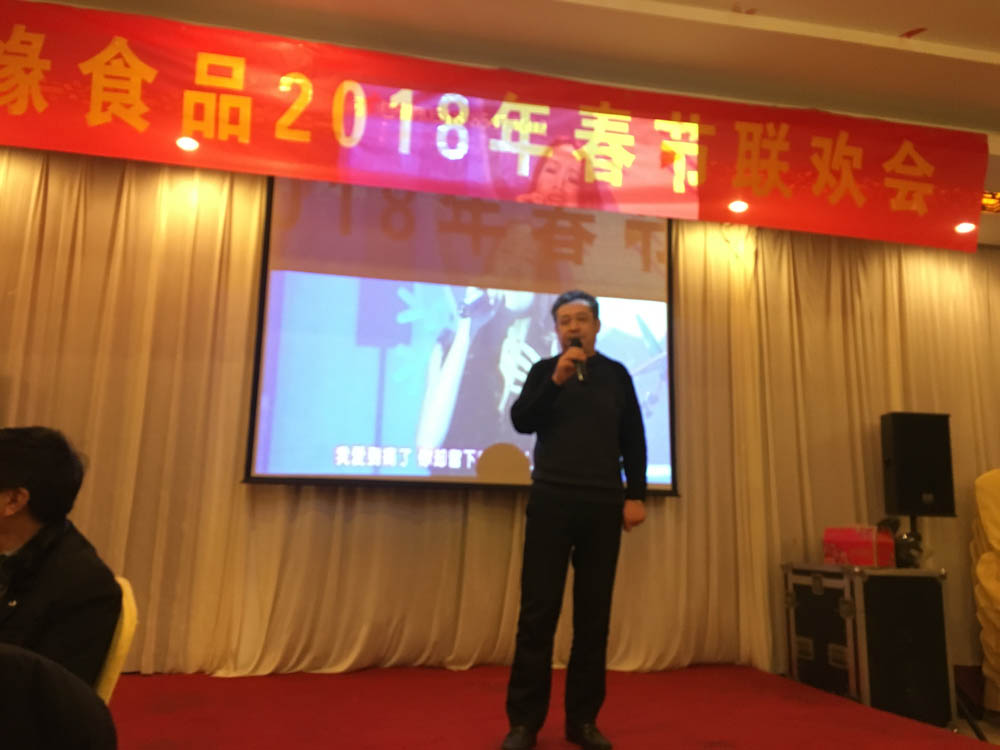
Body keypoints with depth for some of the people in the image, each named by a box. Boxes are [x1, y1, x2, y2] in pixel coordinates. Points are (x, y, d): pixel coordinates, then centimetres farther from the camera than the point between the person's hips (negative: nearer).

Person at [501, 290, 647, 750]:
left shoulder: (615, 374, 10)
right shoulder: (544, 370, 8)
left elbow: (633, 439, 9)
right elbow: (521, 421, -5)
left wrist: (635, 495, 1)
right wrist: (556, 380, -15)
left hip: (604, 504, 2)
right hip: (551, 500, -1)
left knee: (594, 614, 5)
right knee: (538, 611, -1)